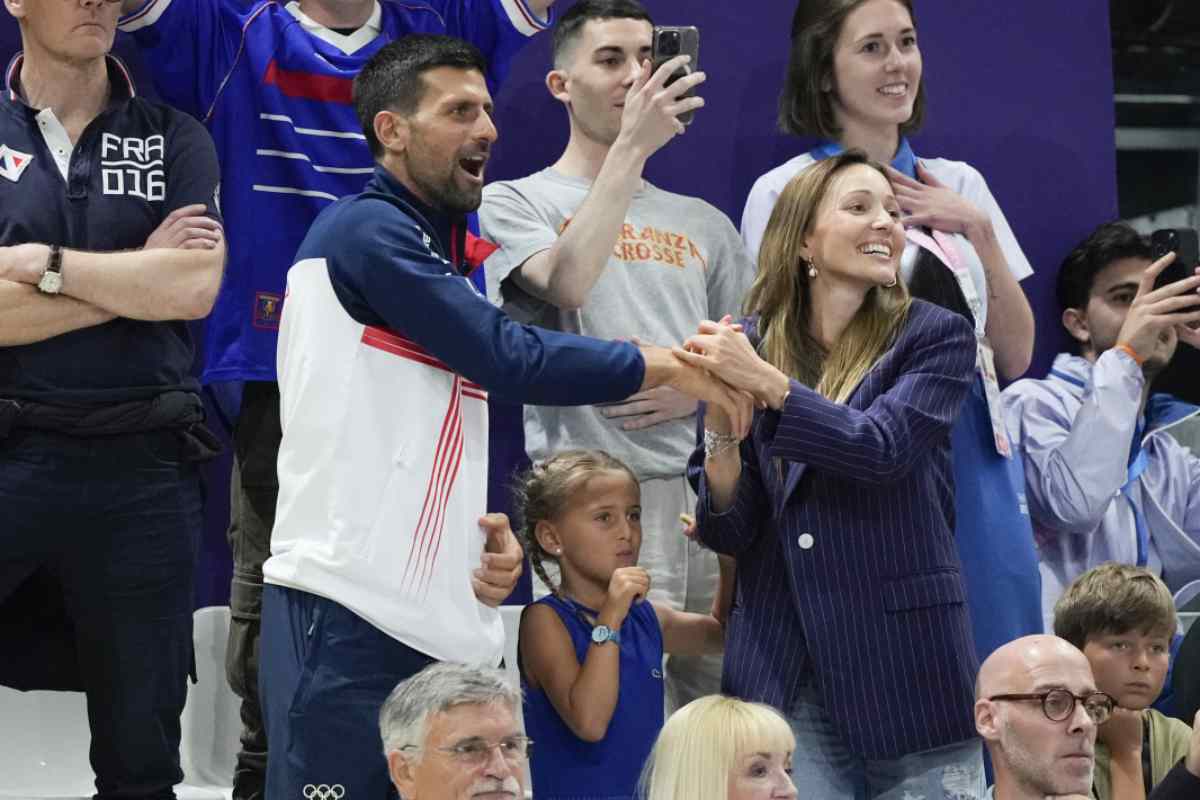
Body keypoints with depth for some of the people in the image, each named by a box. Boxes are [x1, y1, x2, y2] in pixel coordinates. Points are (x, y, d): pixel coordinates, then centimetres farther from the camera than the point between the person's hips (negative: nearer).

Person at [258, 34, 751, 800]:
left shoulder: (444, 262, 20)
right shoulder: (365, 231, -8)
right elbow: (510, 359, -15)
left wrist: (489, 533, 2)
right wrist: (668, 365, -6)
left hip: (446, 622, 9)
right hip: (349, 618, -9)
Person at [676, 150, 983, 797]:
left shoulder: (935, 338, 1)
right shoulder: (745, 345, 6)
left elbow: (880, 447, -17)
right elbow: (728, 531, 5)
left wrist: (765, 384, -21)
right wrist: (721, 426, -12)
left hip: (903, 664, -2)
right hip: (781, 666, 2)